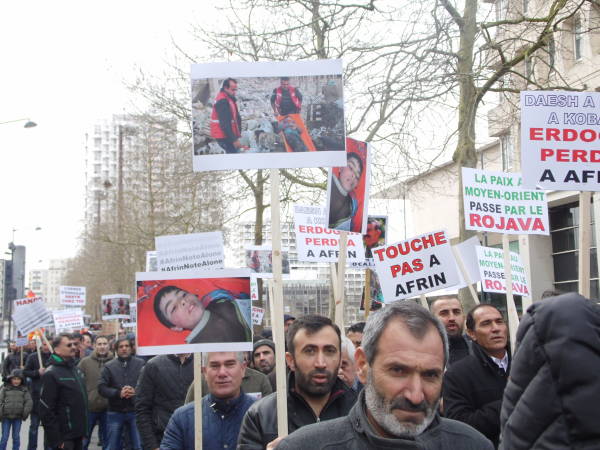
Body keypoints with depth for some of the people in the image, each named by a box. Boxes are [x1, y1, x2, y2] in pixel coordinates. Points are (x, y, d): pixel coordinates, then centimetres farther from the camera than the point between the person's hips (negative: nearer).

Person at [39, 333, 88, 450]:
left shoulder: (76, 369, 12)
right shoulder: (51, 374, -14)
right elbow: (46, 411, -17)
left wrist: (84, 430, 17)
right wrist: (57, 440, -19)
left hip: (78, 435, 8)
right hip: (64, 439, -8)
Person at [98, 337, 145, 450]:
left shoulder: (141, 364, -2)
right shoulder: (109, 366, 2)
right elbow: (101, 388, -6)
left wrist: (135, 391, -22)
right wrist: (118, 393, -18)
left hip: (135, 412, -1)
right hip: (115, 412, 1)